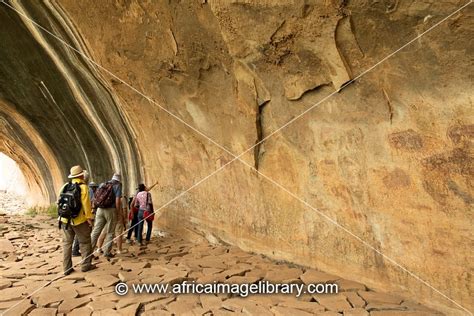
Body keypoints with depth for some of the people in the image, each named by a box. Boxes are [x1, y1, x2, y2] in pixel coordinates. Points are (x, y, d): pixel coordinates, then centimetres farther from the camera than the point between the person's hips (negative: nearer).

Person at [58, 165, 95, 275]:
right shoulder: (83, 187, -12)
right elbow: (86, 204, -16)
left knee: (67, 243, 12)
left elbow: (60, 202, 6)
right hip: (79, 220, -5)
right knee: (84, 242, 8)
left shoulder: (65, 186, 4)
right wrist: (89, 217, -10)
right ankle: (86, 265, 13)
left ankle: (67, 268, 16)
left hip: (65, 220, 5)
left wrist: (63, 214, 15)